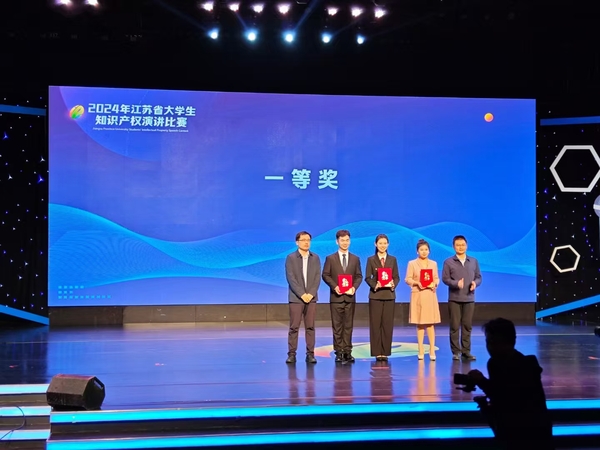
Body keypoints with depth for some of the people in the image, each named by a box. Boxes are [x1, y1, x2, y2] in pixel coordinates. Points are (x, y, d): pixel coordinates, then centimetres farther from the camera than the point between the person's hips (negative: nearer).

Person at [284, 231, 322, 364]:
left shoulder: (315, 258, 9)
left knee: (310, 327, 3)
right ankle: (291, 354, 1)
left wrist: (311, 293, -9)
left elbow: (318, 277, 4)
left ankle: (310, 354, 6)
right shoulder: (291, 258, -1)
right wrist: (302, 294, -14)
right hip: (296, 297, -3)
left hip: (311, 297, 3)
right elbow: (290, 278, -7)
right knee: (294, 327, -3)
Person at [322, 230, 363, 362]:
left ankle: (347, 351, 7)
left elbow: (359, 276, 8)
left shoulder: (355, 259, 10)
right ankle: (339, 351, 3)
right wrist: (334, 287, -14)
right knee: (337, 325, 0)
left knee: (348, 325, 4)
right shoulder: (330, 258, 4)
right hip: (336, 296, -2)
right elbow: (325, 275, 0)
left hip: (350, 296, 2)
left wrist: (354, 287, -10)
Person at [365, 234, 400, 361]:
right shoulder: (371, 259, 4)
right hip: (375, 295, -2)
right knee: (375, 324, -1)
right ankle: (377, 352, 3)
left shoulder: (393, 259, 9)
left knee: (388, 324, 1)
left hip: (389, 295, 2)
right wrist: (375, 285, -18)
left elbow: (396, 277, 6)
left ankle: (386, 352, 7)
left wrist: (393, 284, -14)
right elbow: (367, 277, -1)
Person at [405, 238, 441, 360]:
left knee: (430, 323, -3)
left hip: (430, 295, 1)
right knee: (420, 323, 1)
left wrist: (434, 284, -9)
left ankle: (432, 350, -2)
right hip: (417, 295, -1)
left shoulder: (433, 263, 10)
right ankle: (420, 350, 7)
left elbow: (437, 278, 11)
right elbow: (407, 279, 0)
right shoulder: (412, 263, 2)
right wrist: (417, 283, -17)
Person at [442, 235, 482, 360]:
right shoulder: (448, 262, 1)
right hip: (454, 299, -2)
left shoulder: (474, 261, 10)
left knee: (467, 325, 4)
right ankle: (456, 351, 5)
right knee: (455, 325, -1)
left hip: (469, 298, 2)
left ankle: (466, 351, 10)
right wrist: (456, 283, -21)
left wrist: (475, 283, -12)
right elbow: (445, 278, -4)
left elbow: (478, 277, 10)